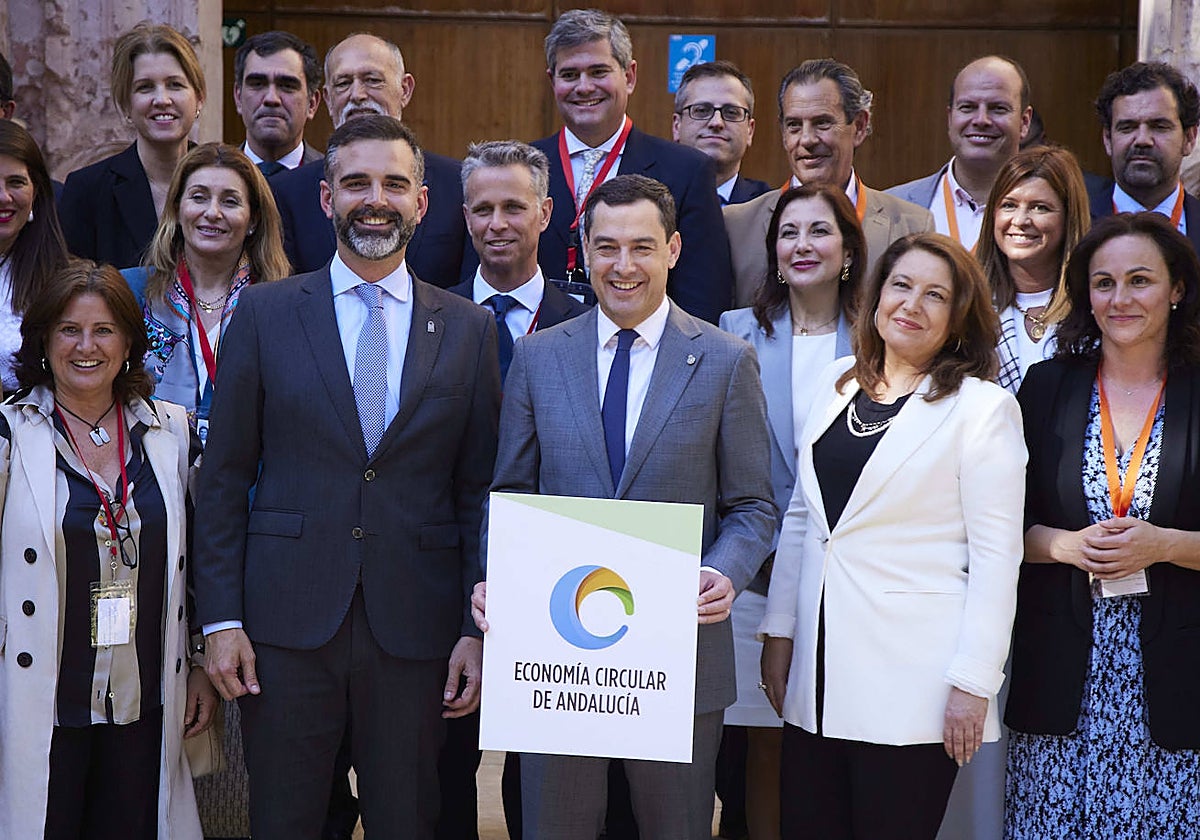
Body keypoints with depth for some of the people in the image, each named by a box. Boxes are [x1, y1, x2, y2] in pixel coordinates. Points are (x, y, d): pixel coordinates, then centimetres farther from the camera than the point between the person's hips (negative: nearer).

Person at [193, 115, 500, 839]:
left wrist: (477, 628, 0)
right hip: (286, 624, 0)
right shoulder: (265, 313, 3)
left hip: (415, 633, 1)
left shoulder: (469, 329, 6)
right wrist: (220, 618, -3)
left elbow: (480, 493, 6)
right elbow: (224, 478, 2)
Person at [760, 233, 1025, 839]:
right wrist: (779, 633, 11)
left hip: (912, 686, -5)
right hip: (819, 673, 5)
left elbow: (996, 555, -8)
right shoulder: (835, 385, 12)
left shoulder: (984, 407, -5)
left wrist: (973, 683, -12)